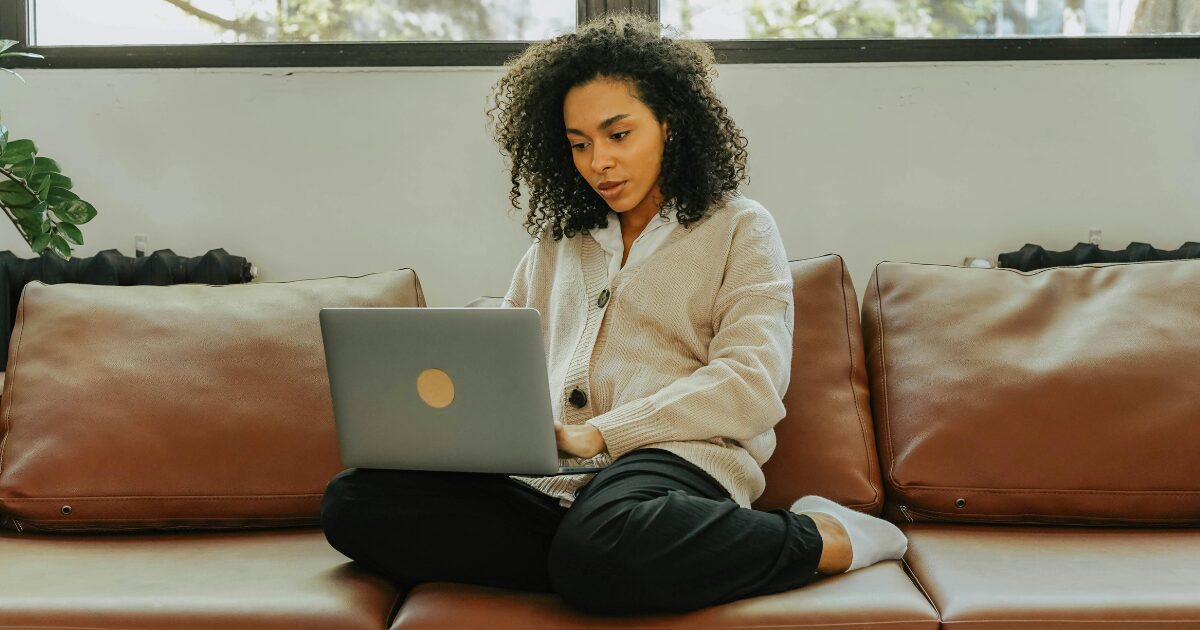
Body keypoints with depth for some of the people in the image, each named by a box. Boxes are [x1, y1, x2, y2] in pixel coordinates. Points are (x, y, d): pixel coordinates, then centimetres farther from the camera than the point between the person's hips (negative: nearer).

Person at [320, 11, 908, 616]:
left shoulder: (739, 229, 12)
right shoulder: (556, 242, 27)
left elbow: (753, 385, -2)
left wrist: (602, 432, -13)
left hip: (674, 458, -5)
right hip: (540, 479, 6)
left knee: (601, 549, -43)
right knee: (351, 501, -20)